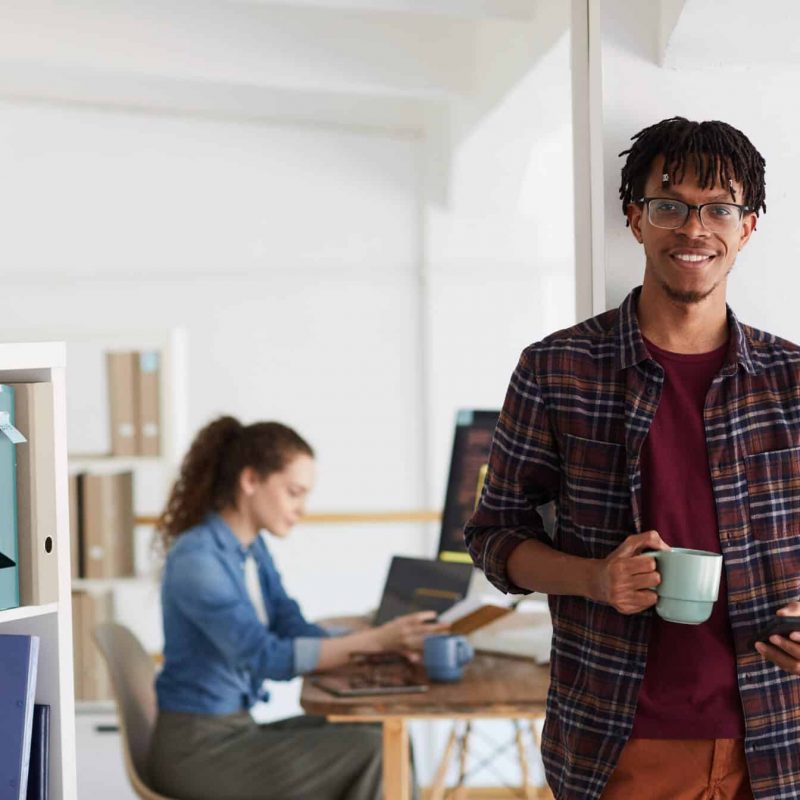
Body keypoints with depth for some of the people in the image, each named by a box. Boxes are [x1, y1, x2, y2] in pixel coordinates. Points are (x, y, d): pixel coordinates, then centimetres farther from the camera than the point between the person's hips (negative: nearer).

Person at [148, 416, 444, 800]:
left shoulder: (253, 550, 10)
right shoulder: (196, 560, -19)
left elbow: (294, 630, 4)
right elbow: (266, 656, -26)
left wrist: (392, 643, -12)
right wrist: (374, 641, -30)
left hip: (233, 731, 9)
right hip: (195, 750, -9)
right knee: (367, 752, -17)